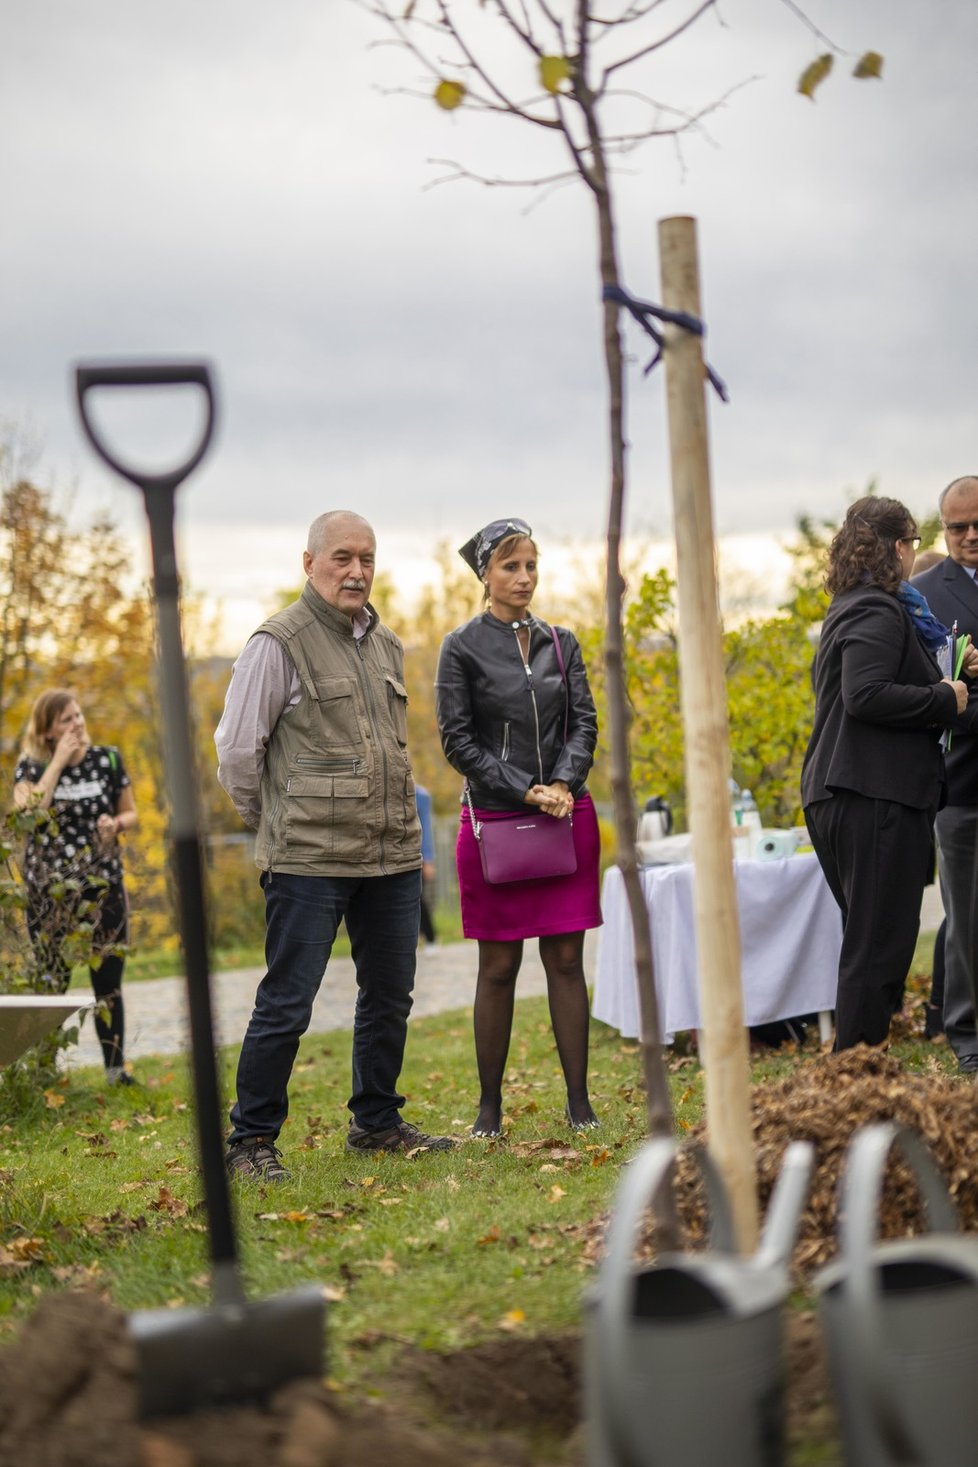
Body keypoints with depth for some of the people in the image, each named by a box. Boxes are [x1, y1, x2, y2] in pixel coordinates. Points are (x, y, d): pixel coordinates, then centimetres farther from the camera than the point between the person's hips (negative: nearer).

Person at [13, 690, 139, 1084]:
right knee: (51, 983, -1)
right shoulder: (30, 766, 0)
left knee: (107, 983, 0)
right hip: (48, 891, -1)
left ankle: (116, 1067, 7)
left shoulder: (107, 758, 3)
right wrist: (59, 761, -16)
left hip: (103, 885, 1)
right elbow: (28, 811, -19)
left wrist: (116, 824, -11)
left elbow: (130, 813, 13)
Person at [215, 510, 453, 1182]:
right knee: (286, 1005, -5)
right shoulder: (280, 643, -7)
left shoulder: (387, 644, 15)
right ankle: (252, 1140, 5)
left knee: (390, 997, 14)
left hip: (392, 854, 7)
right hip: (309, 862, -7)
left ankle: (377, 1122, 28)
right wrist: (276, 821, 6)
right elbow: (236, 750, -5)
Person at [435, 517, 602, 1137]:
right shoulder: (463, 647, 0)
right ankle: (490, 1106, 10)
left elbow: (584, 722, 6)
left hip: (567, 816, 3)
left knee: (567, 960, 3)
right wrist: (525, 791, -13)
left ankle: (580, 1102, 7)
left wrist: (563, 783, -12)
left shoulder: (562, 643, 11)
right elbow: (458, 740, -5)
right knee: (498, 966, 1)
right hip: (494, 818, -3)